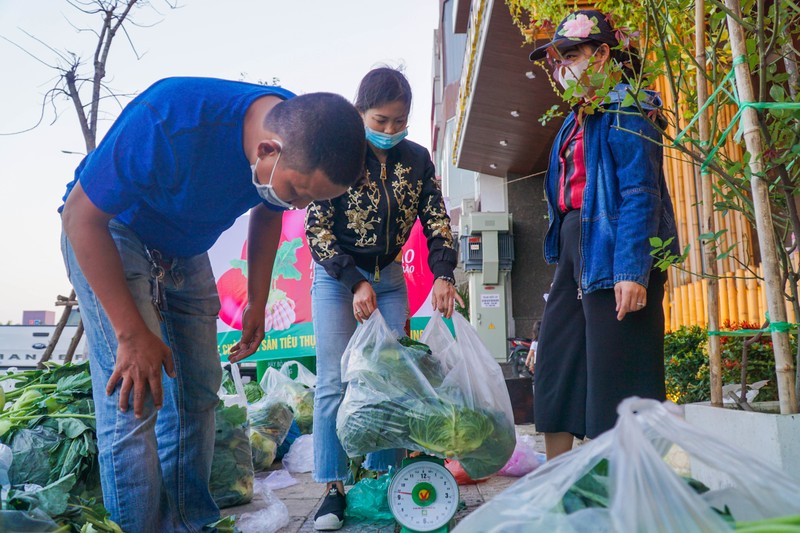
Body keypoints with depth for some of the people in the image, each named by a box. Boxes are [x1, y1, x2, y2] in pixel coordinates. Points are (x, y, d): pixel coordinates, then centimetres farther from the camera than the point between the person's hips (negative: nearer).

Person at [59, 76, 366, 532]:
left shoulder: (303, 142, -17)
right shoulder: (171, 122, -37)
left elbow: (267, 215, 4)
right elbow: (83, 216, -27)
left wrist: (257, 304, 4)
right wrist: (133, 335, -27)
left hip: (185, 251, 5)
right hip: (105, 234, -5)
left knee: (198, 393, 4)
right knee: (133, 398, -15)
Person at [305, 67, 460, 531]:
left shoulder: (417, 159, 0)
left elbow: (437, 220, -1)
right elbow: (317, 229, -12)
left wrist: (443, 275, -18)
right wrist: (355, 283, -20)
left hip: (389, 277, 4)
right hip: (337, 278, -3)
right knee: (336, 382, -8)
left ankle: (383, 480, 12)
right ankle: (333, 489, 1)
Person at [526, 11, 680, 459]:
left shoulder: (626, 112, -7)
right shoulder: (579, 120, 19)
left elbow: (641, 195, -16)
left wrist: (632, 271, -23)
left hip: (614, 253, -9)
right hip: (574, 246, 10)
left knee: (615, 375, -5)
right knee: (555, 364, 11)